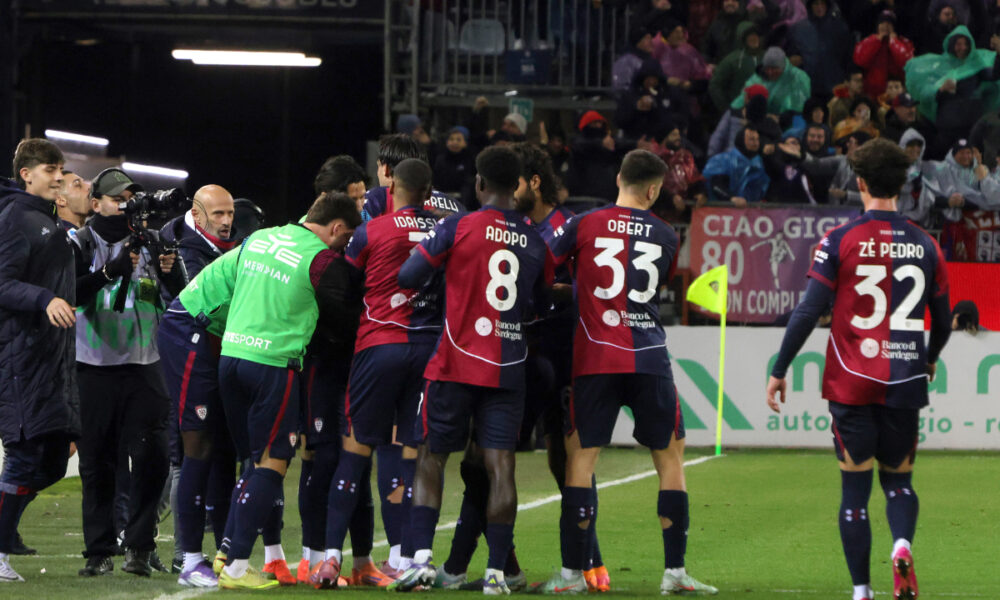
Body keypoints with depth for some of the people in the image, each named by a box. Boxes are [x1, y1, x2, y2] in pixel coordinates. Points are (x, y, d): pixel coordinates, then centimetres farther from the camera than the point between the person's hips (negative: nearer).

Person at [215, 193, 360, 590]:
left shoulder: (257, 240, 12)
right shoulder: (323, 260, -7)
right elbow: (345, 316, 2)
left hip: (230, 353, 7)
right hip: (273, 362, -7)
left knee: (252, 460, 16)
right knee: (272, 464, -1)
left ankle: (228, 552, 11)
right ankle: (236, 566, -6)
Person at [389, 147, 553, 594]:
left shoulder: (457, 227, -6)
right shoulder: (536, 242, 7)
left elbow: (408, 276, -6)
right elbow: (541, 305, 18)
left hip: (457, 362, -2)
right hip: (509, 368, 2)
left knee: (431, 457, 7)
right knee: (500, 464, 0)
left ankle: (422, 557, -4)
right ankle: (496, 570, -5)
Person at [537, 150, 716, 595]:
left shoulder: (584, 225, -2)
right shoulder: (666, 236, 5)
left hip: (594, 357, -1)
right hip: (649, 358, 1)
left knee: (580, 456, 4)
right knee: (670, 457, 10)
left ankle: (572, 572, 0)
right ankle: (674, 572, 8)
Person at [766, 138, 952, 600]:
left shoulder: (839, 242, -5)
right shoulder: (926, 246, 5)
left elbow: (808, 313, -9)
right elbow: (942, 322, 14)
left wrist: (779, 370, 0)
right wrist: (929, 360, 35)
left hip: (852, 384, -2)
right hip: (905, 383, 2)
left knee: (855, 487, 7)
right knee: (897, 477, 16)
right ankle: (902, 545, -15)